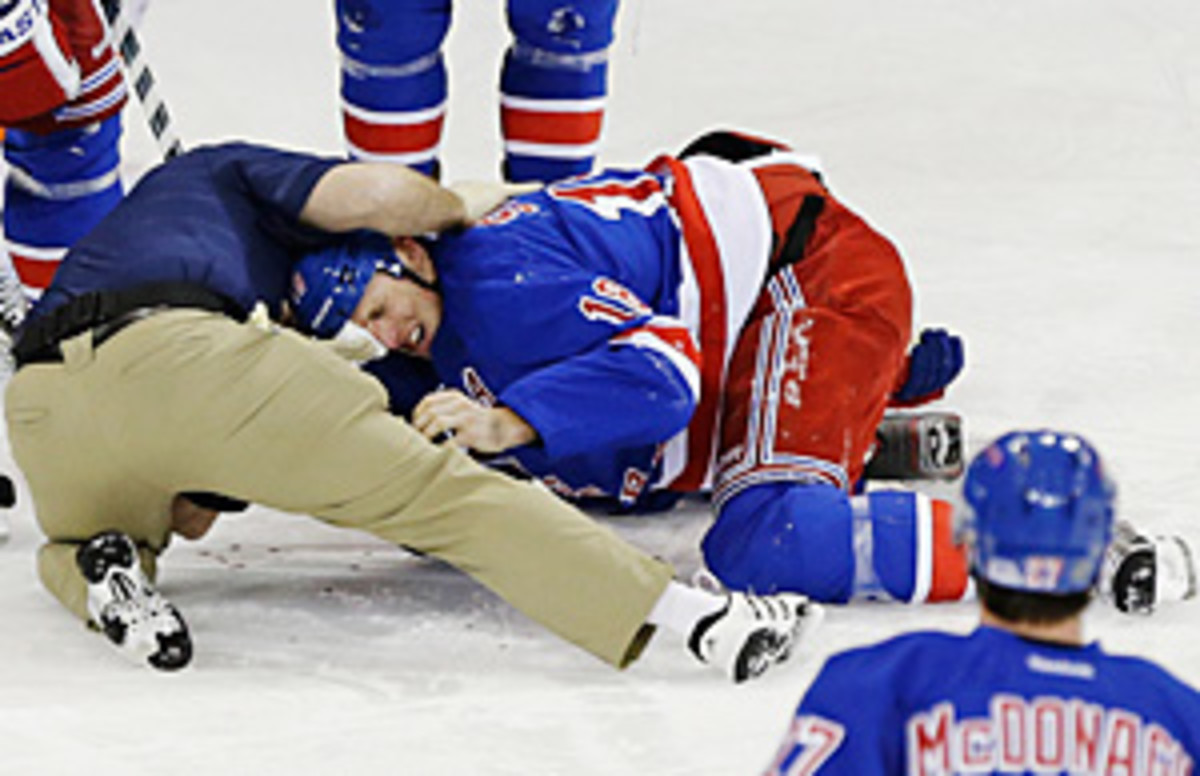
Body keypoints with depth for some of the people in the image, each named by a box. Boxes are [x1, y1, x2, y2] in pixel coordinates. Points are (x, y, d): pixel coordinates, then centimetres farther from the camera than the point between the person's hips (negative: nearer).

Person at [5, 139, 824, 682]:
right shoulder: (226, 173, 31)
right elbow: (368, 196, 9)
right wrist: (460, 203, 27)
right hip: (176, 349, -5)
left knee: (74, 543, 38)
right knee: (430, 486, -3)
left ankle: (99, 569, 1)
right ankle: (695, 617, -13)